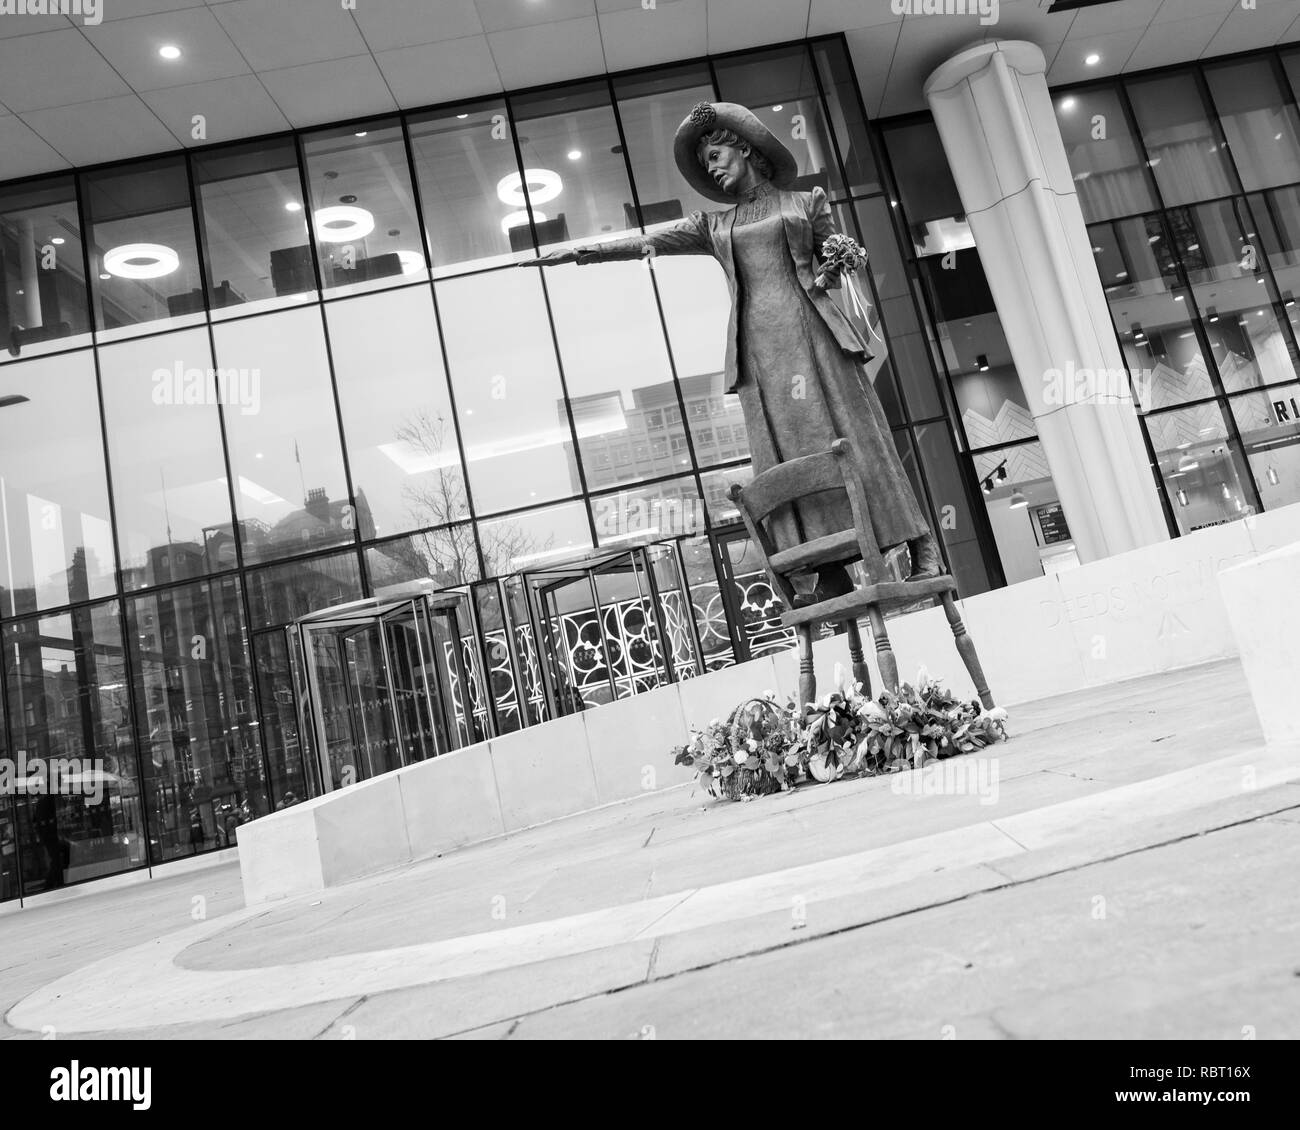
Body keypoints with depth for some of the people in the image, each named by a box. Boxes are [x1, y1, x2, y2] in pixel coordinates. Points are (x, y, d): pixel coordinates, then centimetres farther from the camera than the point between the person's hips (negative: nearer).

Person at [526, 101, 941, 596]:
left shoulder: (806, 202, 15)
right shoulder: (713, 225, 20)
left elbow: (839, 259, 18)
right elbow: (646, 242, 16)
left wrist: (829, 273, -5)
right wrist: (581, 252, 9)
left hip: (810, 330, -2)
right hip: (756, 347, 2)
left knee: (847, 436, -9)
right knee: (787, 456, -7)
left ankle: (921, 550, -5)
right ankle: (830, 576, -7)